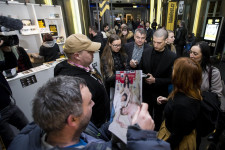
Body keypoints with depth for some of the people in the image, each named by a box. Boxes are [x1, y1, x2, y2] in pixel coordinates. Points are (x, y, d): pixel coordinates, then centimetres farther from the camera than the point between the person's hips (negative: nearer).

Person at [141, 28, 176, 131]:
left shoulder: (172, 57, -14)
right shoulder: (146, 52, -4)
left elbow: (171, 79, -11)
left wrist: (155, 80, -20)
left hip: (160, 94, -2)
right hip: (146, 91, 3)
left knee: (158, 118, 20)